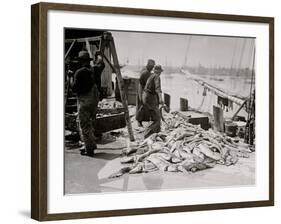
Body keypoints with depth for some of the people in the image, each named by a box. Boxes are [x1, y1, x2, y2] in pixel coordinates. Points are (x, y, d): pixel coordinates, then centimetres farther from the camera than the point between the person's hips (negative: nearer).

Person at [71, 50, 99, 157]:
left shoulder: (80, 72, -13)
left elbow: (74, 88, -13)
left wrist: (72, 82, 7)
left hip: (84, 101, -7)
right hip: (94, 100, 7)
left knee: (84, 125, -2)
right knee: (91, 124, 17)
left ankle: (89, 148, -3)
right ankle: (91, 145, 23)